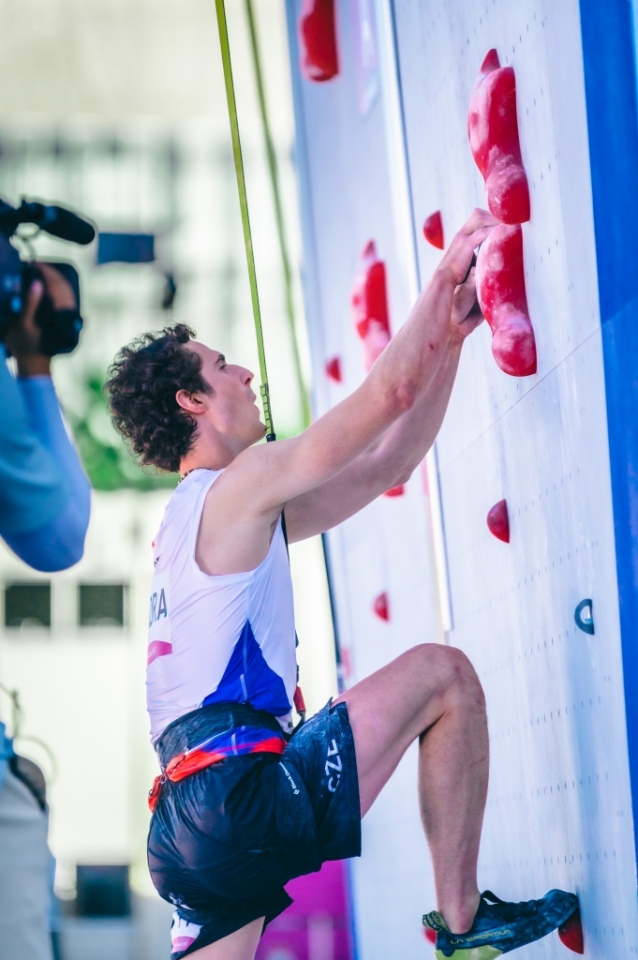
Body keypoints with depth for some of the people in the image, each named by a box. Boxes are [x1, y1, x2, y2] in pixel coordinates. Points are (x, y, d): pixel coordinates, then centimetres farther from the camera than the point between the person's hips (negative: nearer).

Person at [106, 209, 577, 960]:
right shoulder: (241, 483, -2)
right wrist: (447, 273, 10)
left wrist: (450, 336, 23)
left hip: (188, 824, 9)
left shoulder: (209, 515, 26)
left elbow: (388, 465, 26)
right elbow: (392, 391, -4)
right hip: (240, 794, -9)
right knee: (443, 673, -2)